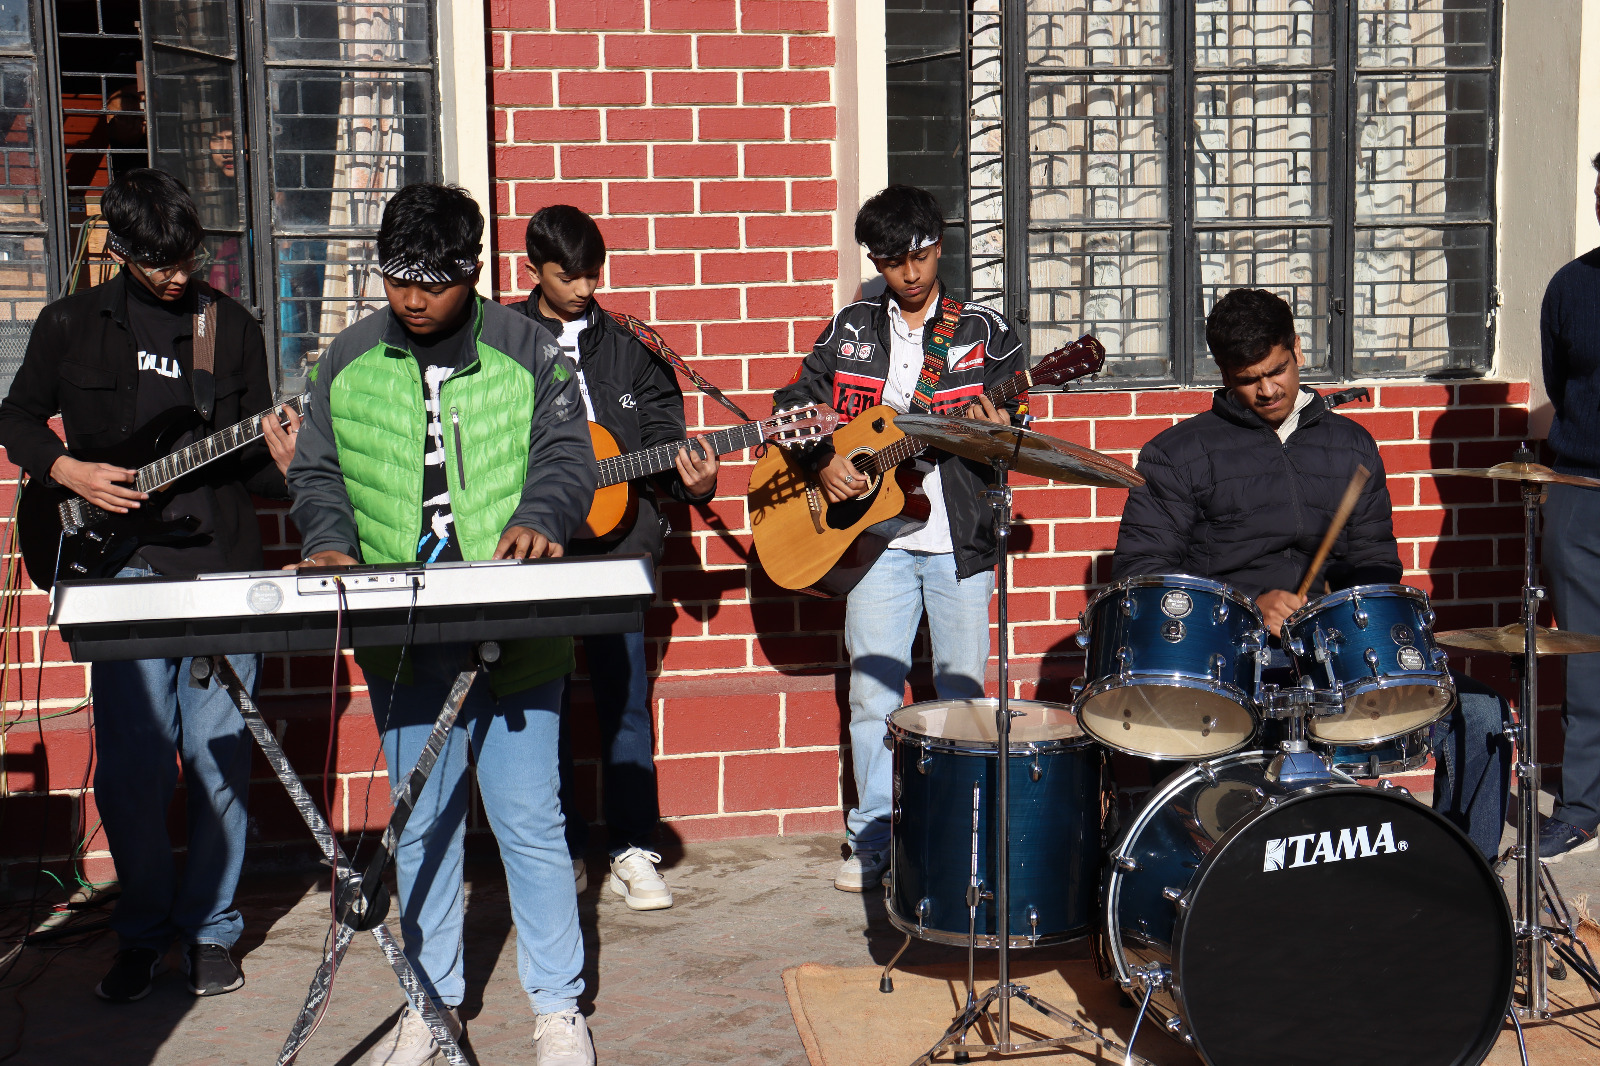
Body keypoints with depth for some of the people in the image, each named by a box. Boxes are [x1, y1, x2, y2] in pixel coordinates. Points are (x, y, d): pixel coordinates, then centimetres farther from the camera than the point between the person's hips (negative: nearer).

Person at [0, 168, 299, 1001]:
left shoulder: (232, 326, 10)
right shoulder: (73, 324, 8)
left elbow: (249, 455, 12)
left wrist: (280, 461, -10)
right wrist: (69, 473, -3)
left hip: (220, 564, 1)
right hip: (121, 566, 0)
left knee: (219, 756, 2)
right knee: (131, 762, 0)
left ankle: (209, 927, 17)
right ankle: (143, 928, 18)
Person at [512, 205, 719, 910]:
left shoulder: (630, 343, 9)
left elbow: (662, 432, 8)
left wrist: (691, 480, -12)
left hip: (614, 539, 1)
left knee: (625, 695, 1)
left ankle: (633, 852, 10)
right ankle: (562, 851, 16)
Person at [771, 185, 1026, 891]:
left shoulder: (984, 331, 5)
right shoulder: (849, 329, 9)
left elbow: (1013, 424, 4)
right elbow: (794, 402, 12)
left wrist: (999, 427, -19)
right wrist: (821, 462, -5)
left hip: (961, 538, -1)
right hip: (877, 536, 1)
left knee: (962, 696, 5)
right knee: (872, 694, 1)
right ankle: (874, 841, 13)